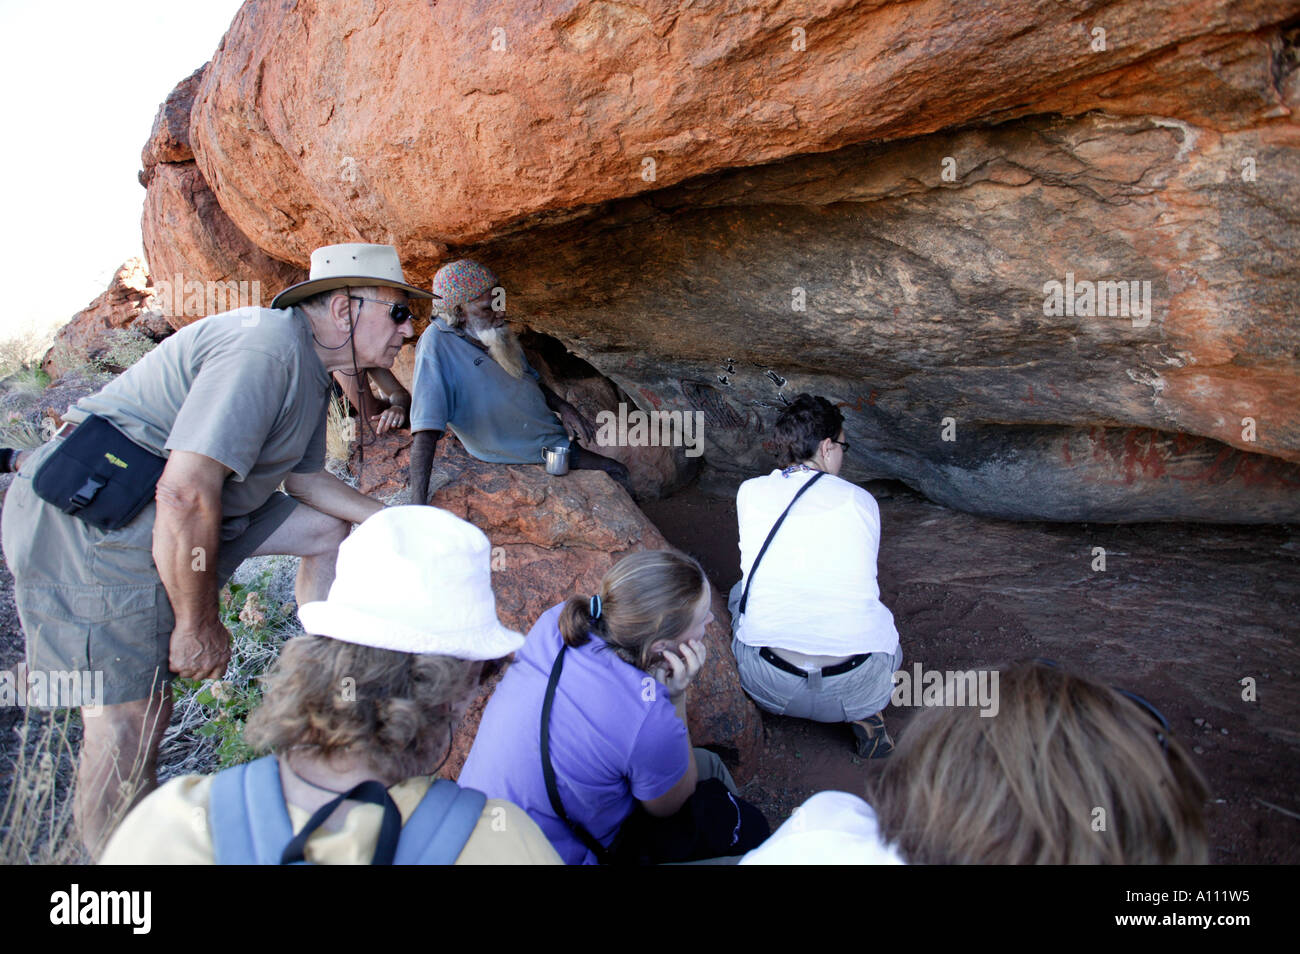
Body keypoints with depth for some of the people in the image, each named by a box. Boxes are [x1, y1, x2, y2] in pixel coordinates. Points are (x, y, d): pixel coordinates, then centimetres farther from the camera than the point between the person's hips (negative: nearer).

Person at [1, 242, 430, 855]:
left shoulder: (310, 368, 10)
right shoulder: (267, 348, -24)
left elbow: (305, 478, 20)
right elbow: (185, 495, -30)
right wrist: (197, 625, -19)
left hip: (179, 512, 10)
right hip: (88, 523, -10)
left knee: (329, 528, 12)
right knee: (132, 718, -10)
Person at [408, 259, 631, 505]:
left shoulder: (497, 333, 3)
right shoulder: (438, 343, -22)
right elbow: (426, 429, -31)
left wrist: (563, 407, -1)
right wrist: (418, 508, -40)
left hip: (554, 440, 8)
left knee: (617, 474, 13)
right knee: (615, 472, -7)